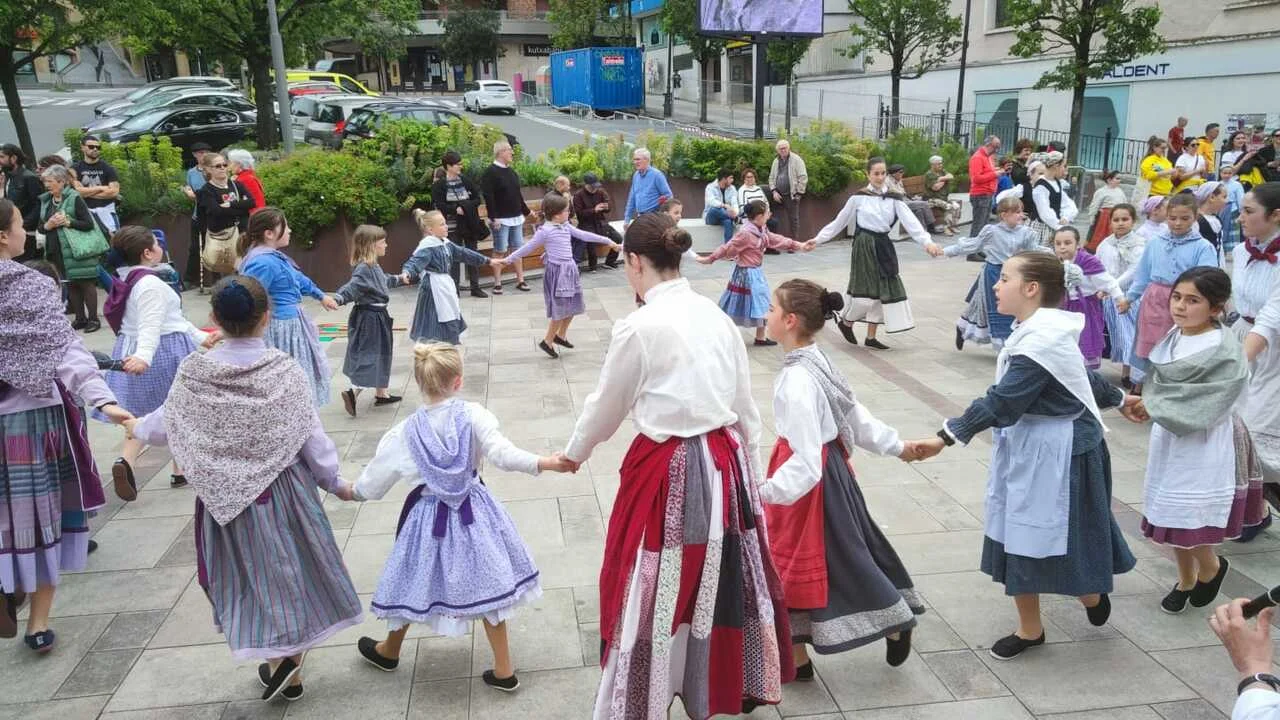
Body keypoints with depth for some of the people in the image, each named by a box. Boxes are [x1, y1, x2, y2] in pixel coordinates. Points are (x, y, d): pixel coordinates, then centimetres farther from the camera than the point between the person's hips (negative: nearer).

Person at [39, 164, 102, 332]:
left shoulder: (75, 198, -9)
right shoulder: (45, 200, 10)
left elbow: (89, 224, -12)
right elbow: (40, 227, 13)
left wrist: (68, 222, -22)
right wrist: (48, 225, -8)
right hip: (57, 249, 6)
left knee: (85, 283, 0)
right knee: (71, 284, 11)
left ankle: (93, 319, 6)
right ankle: (80, 318, 19)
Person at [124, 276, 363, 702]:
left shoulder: (194, 373, -9)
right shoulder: (286, 372, -13)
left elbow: (165, 427, 5)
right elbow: (311, 438, -9)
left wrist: (137, 429, 28)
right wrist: (335, 482, 6)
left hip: (225, 493, 0)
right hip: (283, 491, 0)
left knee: (250, 574, 15)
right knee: (289, 568, 15)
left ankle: (278, 657, 9)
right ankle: (290, 666, 25)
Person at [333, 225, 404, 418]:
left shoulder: (373, 267, 10)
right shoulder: (363, 268, -22)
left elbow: (385, 280, 30)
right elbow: (352, 287, -34)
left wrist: (399, 279, 48)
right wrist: (337, 299, -52)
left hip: (378, 315, 10)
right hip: (369, 317, -10)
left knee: (381, 354, 17)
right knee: (370, 355, -9)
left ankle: (381, 394, 28)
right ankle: (353, 392, -12)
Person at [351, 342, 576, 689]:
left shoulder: (405, 431, -9)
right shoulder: (472, 415, -15)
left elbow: (373, 484, 1)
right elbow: (502, 454, -25)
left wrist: (353, 491, 21)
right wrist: (547, 462, -22)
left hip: (428, 516, 0)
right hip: (472, 511, 0)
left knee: (415, 582, 20)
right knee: (484, 582, 11)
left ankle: (389, 651, 45)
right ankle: (504, 670, 18)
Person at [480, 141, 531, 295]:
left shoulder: (511, 172, 14)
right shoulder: (490, 172, -10)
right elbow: (488, 197, -17)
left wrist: (526, 211, 23)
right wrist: (493, 217, -22)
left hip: (516, 218, 7)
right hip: (501, 219, -7)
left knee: (517, 249, 9)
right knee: (500, 251, -2)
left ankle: (520, 280, 14)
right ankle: (497, 284, 5)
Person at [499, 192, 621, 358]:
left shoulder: (566, 226, 7)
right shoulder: (545, 231, -13)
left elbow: (584, 235, 13)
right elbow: (528, 248, -7)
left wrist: (608, 241, 14)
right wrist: (509, 259, -5)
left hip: (569, 270, 8)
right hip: (557, 271, -8)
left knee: (572, 306, 14)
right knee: (560, 309, -5)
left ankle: (561, 335, 33)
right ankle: (547, 341, 9)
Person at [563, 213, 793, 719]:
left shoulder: (637, 327, -15)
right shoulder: (715, 315, 3)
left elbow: (605, 407, -1)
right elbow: (746, 409, 8)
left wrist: (574, 453, 18)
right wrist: (751, 475, 19)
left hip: (668, 471, -7)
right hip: (724, 463, 7)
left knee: (654, 593, 8)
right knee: (726, 579, 23)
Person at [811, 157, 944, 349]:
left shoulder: (893, 198, 2)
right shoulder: (858, 197, -4)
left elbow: (910, 221, -8)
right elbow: (839, 222, 3)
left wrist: (927, 241, -22)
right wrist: (818, 239, 0)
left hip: (884, 246, 4)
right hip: (864, 246, -4)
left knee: (883, 291, 5)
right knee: (865, 292, -7)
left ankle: (871, 337, 15)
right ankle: (845, 322, 21)